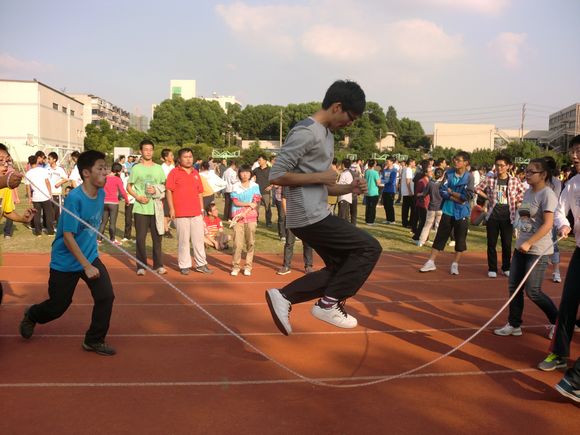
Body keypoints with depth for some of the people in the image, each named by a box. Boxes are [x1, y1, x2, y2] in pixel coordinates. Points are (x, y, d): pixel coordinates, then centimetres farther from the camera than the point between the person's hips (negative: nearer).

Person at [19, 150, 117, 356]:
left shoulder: (101, 193, -4)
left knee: (106, 296, -10)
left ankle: (94, 340, 9)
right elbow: (68, 236, -25)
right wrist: (86, 266, -27)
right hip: (66, 261, -5)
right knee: (59, 306, 10)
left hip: (90, 256, 5)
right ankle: (31, 315, 45)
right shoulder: (74, 198, -25)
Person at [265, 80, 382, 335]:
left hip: (314, 215, 10)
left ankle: (284, 296, 13)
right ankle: (329, 303, 0)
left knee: (340, 268, 12)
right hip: (309, 217, -10)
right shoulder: (305, 132, -14)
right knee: (370, 248, -6)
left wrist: (349, 188, 7)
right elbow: (276, 175, -19)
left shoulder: (327, 135, 19)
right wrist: (320, 176, -14)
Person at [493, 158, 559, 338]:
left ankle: (557, 321, 18)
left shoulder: (547, 194, -14)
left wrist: (529, 243, -24)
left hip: (538, 250, -8)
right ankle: (514, 325, 19)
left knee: (533, 291, -3)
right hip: (521, 247, 8)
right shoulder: (528, 192, 11)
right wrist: (521, 242, 13)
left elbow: (548, 224, -21)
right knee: (514, 286, 8)